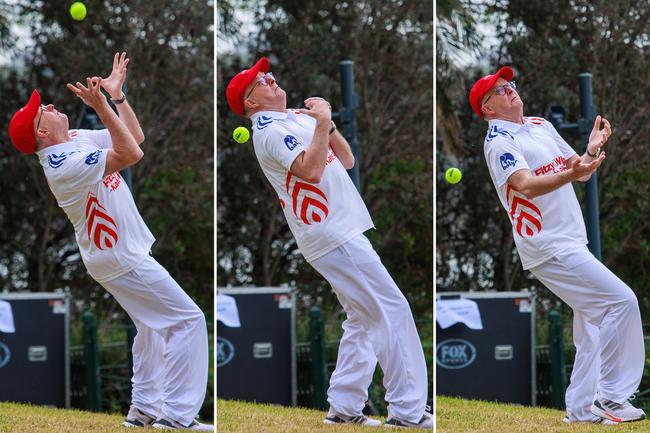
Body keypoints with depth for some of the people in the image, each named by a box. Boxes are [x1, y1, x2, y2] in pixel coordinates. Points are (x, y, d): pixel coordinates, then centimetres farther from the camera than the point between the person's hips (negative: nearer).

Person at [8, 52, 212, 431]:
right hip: (122, 258, -10)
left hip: (125, 253, 10)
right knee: (188, 319, -10)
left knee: (154, 325, 19)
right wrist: (101, 105, -37)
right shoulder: (65, 164, -26)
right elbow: (131, 155, -34)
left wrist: (117, 93, 3)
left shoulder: (78, 139, 2)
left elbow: (134, 137, 10)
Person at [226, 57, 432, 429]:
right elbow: (310, 171, -25)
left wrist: (328, 123, 5)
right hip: (333, 236, -10)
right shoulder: (270, 130, -10)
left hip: (343, 234, 10)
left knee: (365, 319, 13)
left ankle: (344, 408, 14)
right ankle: (408, 412, -14)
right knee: (393, 310, -12)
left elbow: (346, 160, 17)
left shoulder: (297, 119, 18)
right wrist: (322, 123, -21)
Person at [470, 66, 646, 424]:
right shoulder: (499, 142, -10)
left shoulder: (542, 127, 16)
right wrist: (569, 174, -43)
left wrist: (592, 150, -4)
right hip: (549, 247, -9)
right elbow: (526, 185, -27)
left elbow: (582, 171, 17)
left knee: (594, 319, 9)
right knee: (621, 300, -16)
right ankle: (611, 398, -13)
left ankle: (581, 409, 15)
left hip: (572, 243, 9)